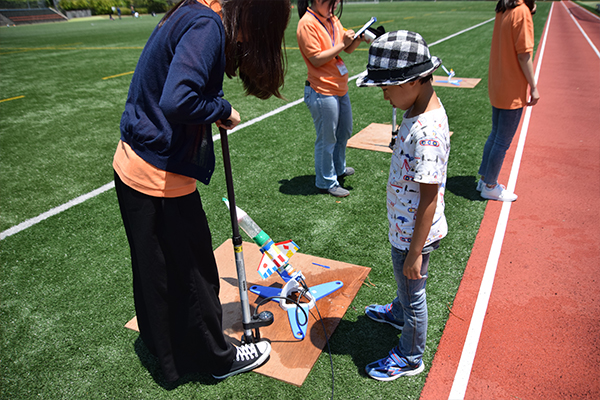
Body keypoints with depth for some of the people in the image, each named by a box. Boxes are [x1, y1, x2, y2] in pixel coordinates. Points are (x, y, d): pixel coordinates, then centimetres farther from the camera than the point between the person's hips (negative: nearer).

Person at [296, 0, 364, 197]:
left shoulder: (332, 19, 8)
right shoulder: (307, 24, -15)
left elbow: (347, 49, 11)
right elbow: (316, 59, -20)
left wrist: (359, 38, -7)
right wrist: (342, 44, -18)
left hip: (340, 89, 9)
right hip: (322, 92, -9)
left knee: (344, 132, 23)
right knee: (327, 139, 3)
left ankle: (338, 169, 45)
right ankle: (326, 183, 20)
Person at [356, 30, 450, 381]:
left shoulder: (426, 131, -32)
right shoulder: (422, 110, -1)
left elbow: (430, 197, -28)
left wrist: (415, 252, -21)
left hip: (414, 234, -9)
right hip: (406, 227, 9)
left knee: (413, 293, 13)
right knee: (405, 283, 33)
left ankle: (410, 358, 38)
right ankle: (399, 313, 62)